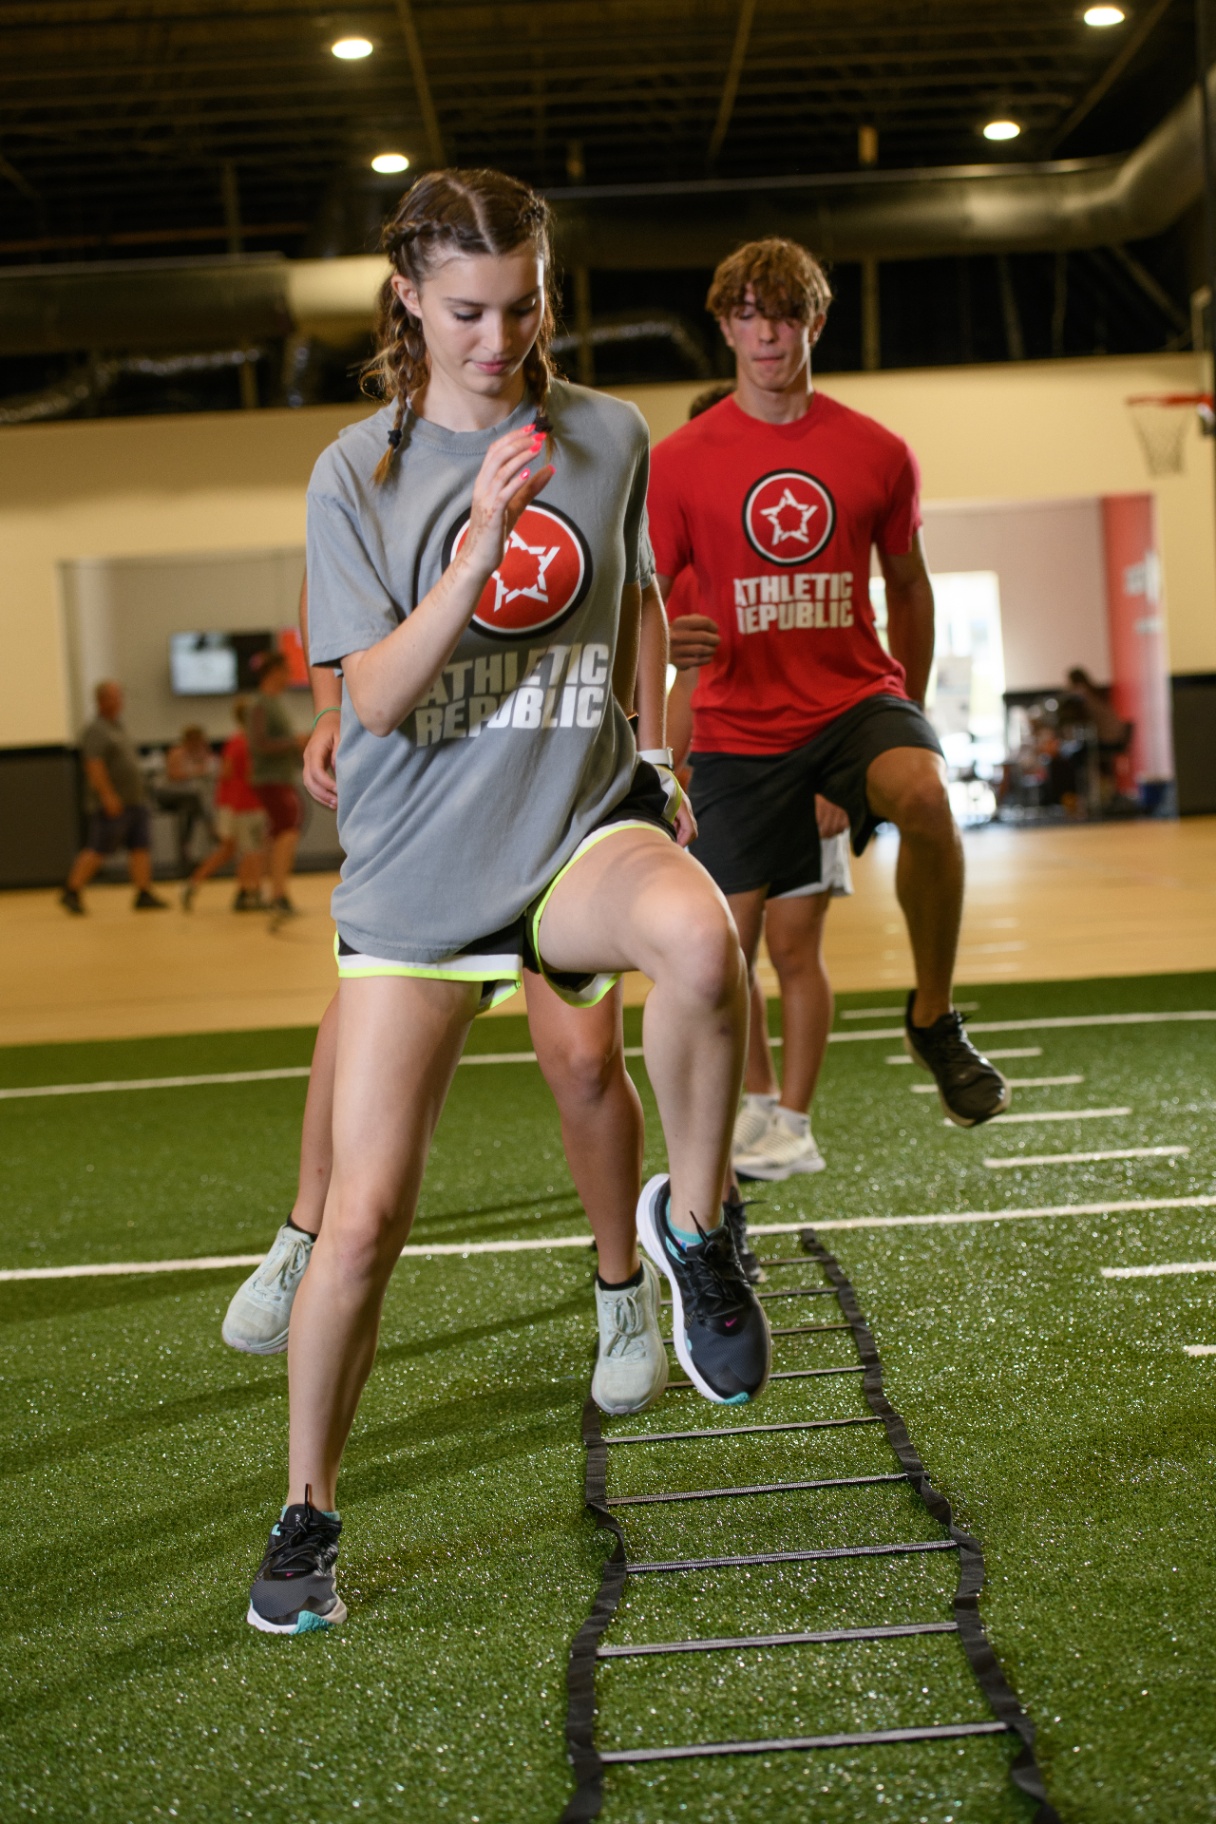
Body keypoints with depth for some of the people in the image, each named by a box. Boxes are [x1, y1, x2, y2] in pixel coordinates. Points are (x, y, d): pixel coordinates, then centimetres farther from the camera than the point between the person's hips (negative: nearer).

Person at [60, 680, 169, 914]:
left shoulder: (118, 726, 18)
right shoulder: (96, 730, -11)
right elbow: (94, 765, -21)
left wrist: (140, 794, 23)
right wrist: (108, 795, -27)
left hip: (133, 801, 9)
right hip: (112, 804, -9)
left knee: (141, 847, 3)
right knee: (98, 849, -6)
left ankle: (144, 895, 5)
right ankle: (71, 893, 3)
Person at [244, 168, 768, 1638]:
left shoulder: (609, 438, 3)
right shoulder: (357, 475, -3)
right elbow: (375, 698, -12)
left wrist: (652, 759, 17)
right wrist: (476, 551, -24)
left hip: (580, 824, 1)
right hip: (416, 868, 0)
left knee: (698, 939, -38)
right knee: (365, 1219, -2)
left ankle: (691, 1226, -12)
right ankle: (307, 1515, 22)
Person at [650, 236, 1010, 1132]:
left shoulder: (877, 452, 4)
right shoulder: (677, 462, 0)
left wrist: (911, 716, 18)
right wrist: (669, 641, -20)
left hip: (857, 699, 0)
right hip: (739, 730, 0)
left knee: (925, 792, -33)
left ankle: (935, 1018, -13)